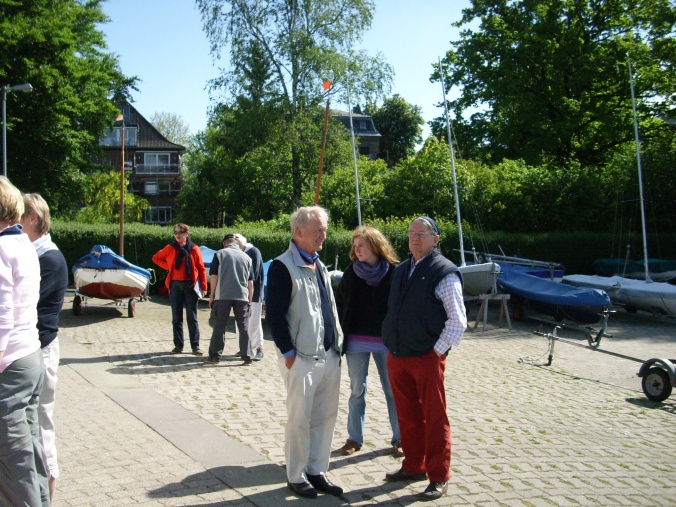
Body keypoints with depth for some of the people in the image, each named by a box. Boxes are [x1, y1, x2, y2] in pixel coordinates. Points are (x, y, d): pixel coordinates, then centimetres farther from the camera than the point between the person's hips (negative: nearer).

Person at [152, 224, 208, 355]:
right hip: (175, 285, 2)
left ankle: (195, 346, 3)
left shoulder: (194, 249, 0)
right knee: (176, 318, 7)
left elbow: (201, 268, 0)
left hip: (190, 285, -2)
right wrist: (168, 266, 4)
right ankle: (178, 345, 14)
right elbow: (156, 258, 18)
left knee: (192, 318, 0)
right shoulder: (170, 248, 5)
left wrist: (203, 287, -4)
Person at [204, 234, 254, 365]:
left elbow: (214, 276, -2)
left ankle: (215, 356, 6)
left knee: (219, 326, 4)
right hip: (242, 296, 2)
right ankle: (247, 356, 8)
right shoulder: (246, 257, 10)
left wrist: (212, 295, 6)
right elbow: (250, 282, 9)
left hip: (223, 295, -2)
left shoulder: (220, 254, 3)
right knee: (244, 327, 7)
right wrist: (249, 300, 15)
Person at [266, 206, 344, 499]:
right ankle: (296, 477, 16)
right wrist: (288, 353, -15)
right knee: (300, 420, 2)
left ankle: (316, 471, 25)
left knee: (325, 417, 12)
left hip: (329, 355, 8)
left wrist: (337, 343, 15)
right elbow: (274, 314, -14)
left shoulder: (319, 266, 16)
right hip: (302, 358, -8)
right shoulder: (283, 267, -10)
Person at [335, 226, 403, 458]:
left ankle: (398, 438, 18)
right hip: (356, 342, 2)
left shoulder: (394, 272, -6)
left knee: (392, 391, 7)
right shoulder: (351, 273, 1)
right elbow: (340, 305, 4)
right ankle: (354, 438, 20)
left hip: (387, 342, -2)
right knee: (357, 391, 10)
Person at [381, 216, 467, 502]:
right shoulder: (401, 270, 13)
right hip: (397, 357, 7)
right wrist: (392, 344, 14)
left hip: (428, 358, -7)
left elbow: (458, 319, -10)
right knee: (407, 416, 15)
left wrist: (438, 350, -13)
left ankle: (439, 478, 11)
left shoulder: (444, 272, -9)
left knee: (434, 419, 2)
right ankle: (413, 467, 29)